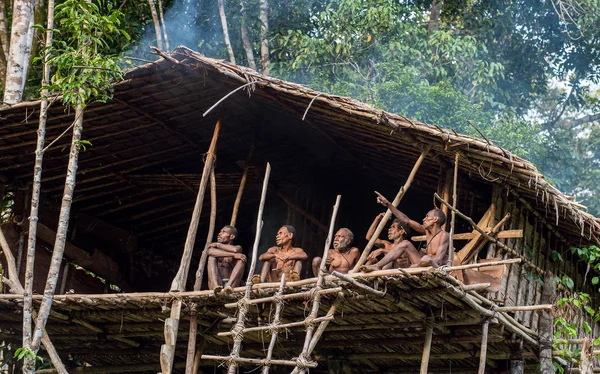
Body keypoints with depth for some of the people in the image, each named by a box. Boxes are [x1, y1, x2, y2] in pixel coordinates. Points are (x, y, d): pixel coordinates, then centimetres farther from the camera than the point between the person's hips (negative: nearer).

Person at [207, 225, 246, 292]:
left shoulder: (238, 248, 12)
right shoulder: (213, 246, 12)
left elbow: (235, 250, -16)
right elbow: (211, 251, -16)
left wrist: (218, 245, -3)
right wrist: (233, 255, -23)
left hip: (232, 284, 0)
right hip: (216, 286, 0)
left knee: (242, 258, -14)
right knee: (212, 256, -12)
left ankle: (229, 285, -37)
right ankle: (215, 284, -37)